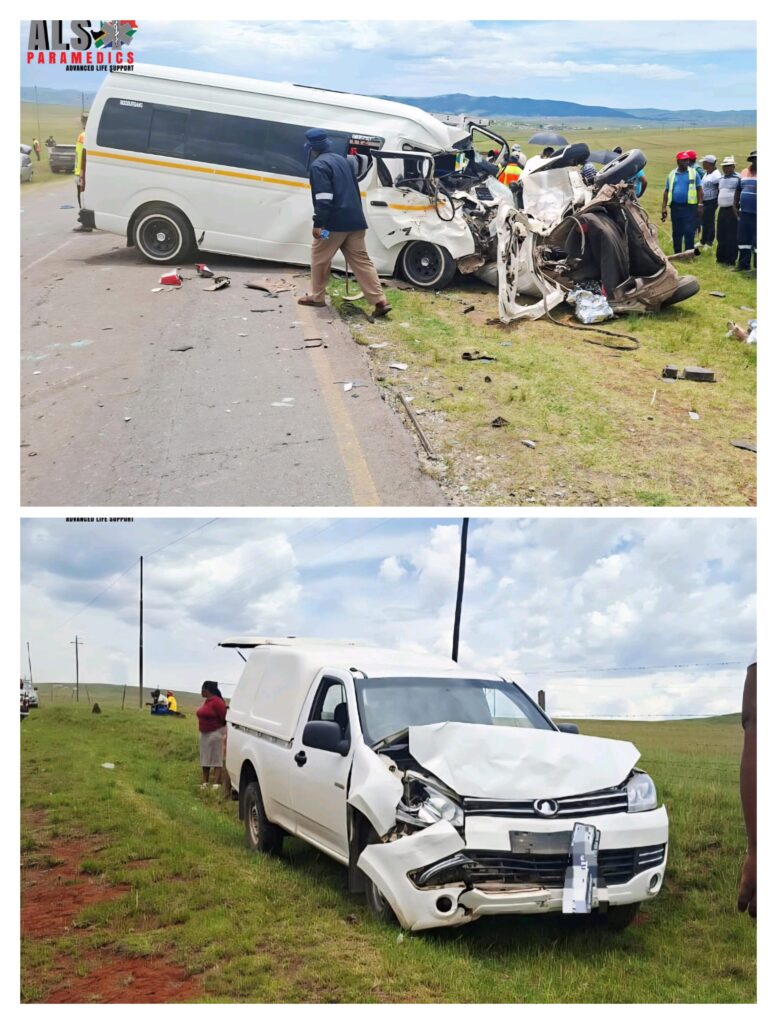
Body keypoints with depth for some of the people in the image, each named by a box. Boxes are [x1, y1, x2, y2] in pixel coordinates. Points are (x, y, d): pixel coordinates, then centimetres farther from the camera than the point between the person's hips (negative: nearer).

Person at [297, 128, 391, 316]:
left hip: (334, 222, -8)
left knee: (319, 259, 11)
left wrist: (318, 223, -20)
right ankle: (380, 301, -3)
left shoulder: (318, 165, -9)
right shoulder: (342, 160, 18)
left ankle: (317, 297, 20)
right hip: (355, 220, 8)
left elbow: (323, 198, -19)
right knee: (361, 261, 5)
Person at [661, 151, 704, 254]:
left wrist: (700, 205, -7)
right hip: (675, 207, 3)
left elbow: (699, 190, 2)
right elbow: (666, 191, 11)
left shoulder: (694, 173, 3)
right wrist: (663, 208, 4)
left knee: (689, 232, -7)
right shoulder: (671, 174, 10)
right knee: (676, 233, 10)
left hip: (690, 207, -3)